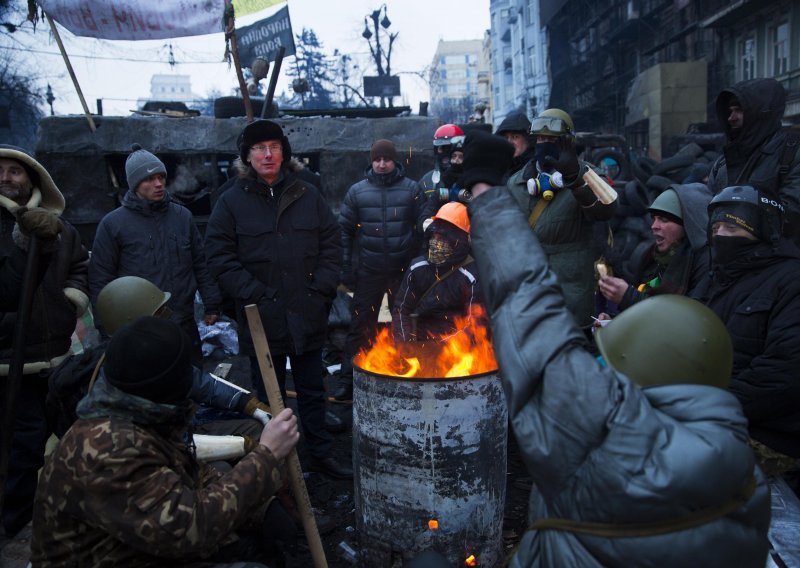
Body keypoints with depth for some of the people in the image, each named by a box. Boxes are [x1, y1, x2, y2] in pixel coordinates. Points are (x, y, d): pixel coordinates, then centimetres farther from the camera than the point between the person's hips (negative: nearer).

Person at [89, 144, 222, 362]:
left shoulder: (183, 216, 6)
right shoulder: (113, 224, -4)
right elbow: (101, 279, -1)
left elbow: (201, 264, 10)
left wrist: (212, 305, 7)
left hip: (185, 327, 3)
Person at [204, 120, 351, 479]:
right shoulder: (232, 202, -2)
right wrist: (253, 295, -13)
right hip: (263, 320, -2)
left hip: (308, 317, 3)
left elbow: (331, 245, 7)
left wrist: (322, 289, -4)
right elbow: (219, 257, -5)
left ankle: (320, 453, 34)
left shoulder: (308, 196, 5)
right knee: (269, 398, 11)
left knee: (312, 391, 17)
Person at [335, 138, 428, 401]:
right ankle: (348, 381, 16)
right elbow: (344, 230, 5)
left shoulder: (412, 189, 0)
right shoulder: (357, 191, 2)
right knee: (360, 329, 6)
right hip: (368, 272, 0)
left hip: (404, 271, 0)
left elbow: (423, 229, 0)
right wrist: (346, 268, 0)